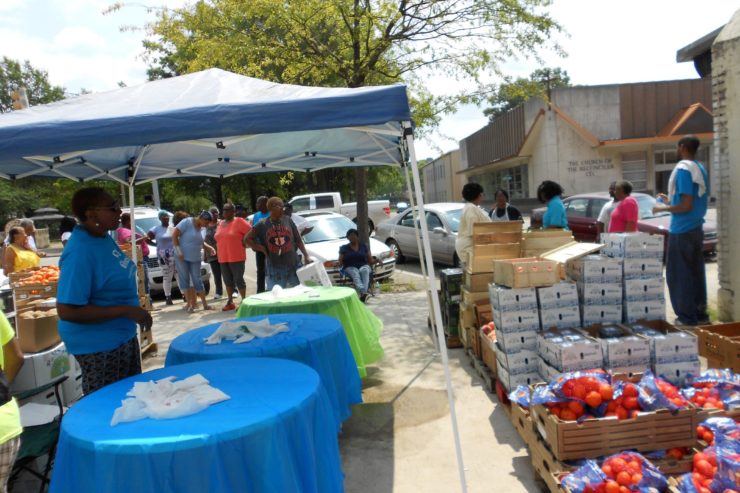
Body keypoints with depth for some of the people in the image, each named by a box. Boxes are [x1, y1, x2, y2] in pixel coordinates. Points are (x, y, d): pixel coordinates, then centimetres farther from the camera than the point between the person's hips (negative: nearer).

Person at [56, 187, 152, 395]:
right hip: (98, 344, -9)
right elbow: (67, 311, -28)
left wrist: (132, 311, 11)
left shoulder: (103, 237, 0)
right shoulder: (80, 252, -26)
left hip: (123, 335, 9)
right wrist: (125, 311, -27)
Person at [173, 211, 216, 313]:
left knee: (197, 280, 6)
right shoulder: (186, 222, -12)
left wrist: (208, 248, 8)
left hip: (195, 258, 6)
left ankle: (205, 304, 10)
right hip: (182, 257, -6)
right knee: (184, 279, 0)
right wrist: (178, 251, -20)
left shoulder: (199, 227, 8)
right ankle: (189, 303, 5)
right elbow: (174, 235, -16)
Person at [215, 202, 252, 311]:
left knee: (238, 279, -3)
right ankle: (230, 302, 20)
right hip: (223, 258, 7)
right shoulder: (221, 224, 14)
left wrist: (244, 242, -8)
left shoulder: (239, 221, -8)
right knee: (227, 280, 11)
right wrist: (220, 253, 15)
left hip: (236, 257, -7)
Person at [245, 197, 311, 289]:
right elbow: (248, 239, 7)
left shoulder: (288, 221, 4)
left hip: (293, 265, 2)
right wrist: (261, 248, -3)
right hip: (274, 268, -1)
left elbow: (298, 240, 8)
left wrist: (306, 256, 2)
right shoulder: (263, 225, 0)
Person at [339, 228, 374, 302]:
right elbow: (340, 262, 7)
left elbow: (370, 260, 14)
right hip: (350, 268, -1)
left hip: (363, 266, 1)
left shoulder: (363, 246, 19)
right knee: (355, 274, -38)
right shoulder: (344, 248, 15)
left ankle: (363, 294, -55)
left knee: (365, 270, -36)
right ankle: (363, 293, -62)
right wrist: (339, 263, -16)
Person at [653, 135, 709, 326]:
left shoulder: (683, 169, -17)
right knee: (696, 272, 13)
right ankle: (700, 313, 20)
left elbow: (686, 206, -21)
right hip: (696, 228, 9)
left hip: (682, 231, -9)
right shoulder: (701, 169, 11)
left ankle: (687, 317, 2)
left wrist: (662, 208, -8)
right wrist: (670, 199, 22)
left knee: (678, 274, -2)